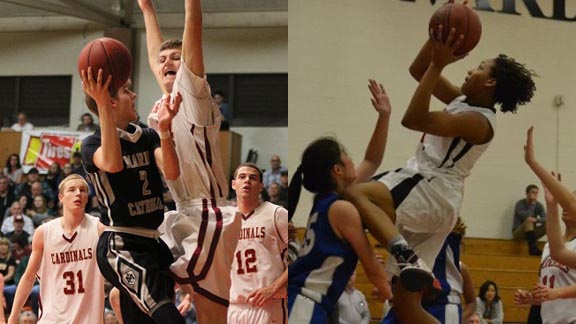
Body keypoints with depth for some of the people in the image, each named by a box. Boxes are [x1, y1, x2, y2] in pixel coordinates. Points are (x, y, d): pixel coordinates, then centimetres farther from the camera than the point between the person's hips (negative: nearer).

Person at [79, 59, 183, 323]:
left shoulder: (147, 137, 12)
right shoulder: (92, 144, -6)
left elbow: (171, 172, -6)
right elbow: (112, 164, -31)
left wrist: (164, 130, -23)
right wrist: (102, 106, -33)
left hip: (150, 242, 8)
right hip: (121, 248, -8)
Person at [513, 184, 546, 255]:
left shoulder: (539, 205, 2)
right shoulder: (520, 204, -12)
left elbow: (545, 219, -14)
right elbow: (527, 216, -27)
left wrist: (536, 220, -34)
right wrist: (532, 204, -19)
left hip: (531, 233, 4)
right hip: (518, 232, -4)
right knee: (529, 221, -35)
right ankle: (533, 248, -44)